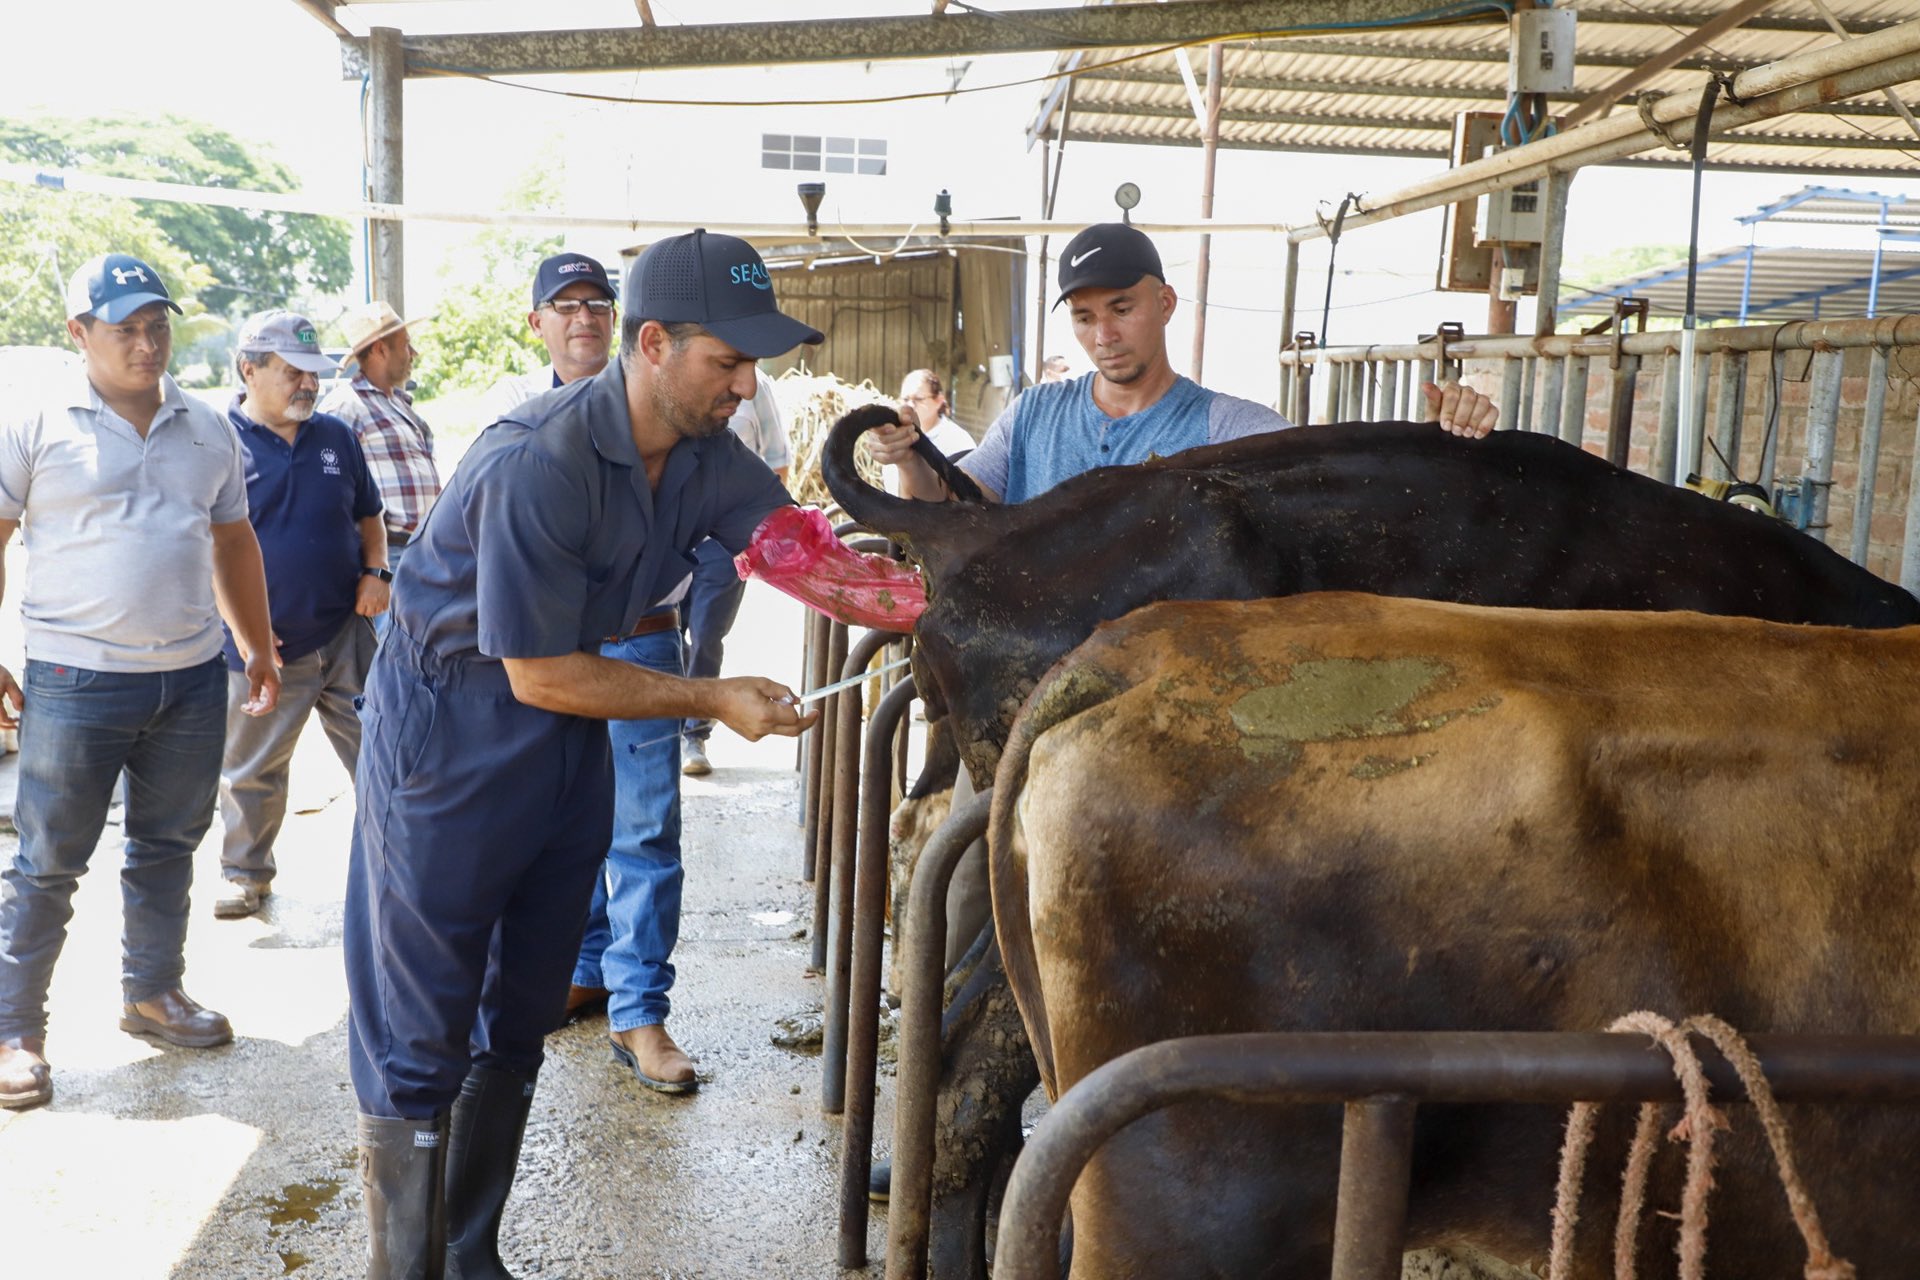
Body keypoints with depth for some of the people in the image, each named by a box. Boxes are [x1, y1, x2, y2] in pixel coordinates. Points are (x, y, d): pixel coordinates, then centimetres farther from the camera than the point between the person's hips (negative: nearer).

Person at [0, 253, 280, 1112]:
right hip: (75, 684, -4)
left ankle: (152, 992, 33)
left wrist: (259, 649, 17)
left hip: (193, 679, 5)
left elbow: (234, 543, 17)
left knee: (167, 846, 16)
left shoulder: (208, 431, 9)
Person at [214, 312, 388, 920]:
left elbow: (369, 516, 20)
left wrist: (375, 572, 1)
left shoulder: (336, 436, 8)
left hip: (345, 635, 3)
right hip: (263, 647, -3)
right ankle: (248, 875, 30)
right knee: (251, 772, 12)